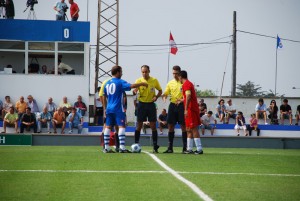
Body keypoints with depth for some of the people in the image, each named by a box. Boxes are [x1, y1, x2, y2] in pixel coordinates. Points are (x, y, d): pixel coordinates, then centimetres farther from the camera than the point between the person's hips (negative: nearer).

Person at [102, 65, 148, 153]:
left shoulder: (107, 83, 12)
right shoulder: (120, 82, -7)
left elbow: (104, 98, 16)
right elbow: (131, 86, -21)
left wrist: (105, 109, 22)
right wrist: (142, 84, -9)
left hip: (109, 109, 6)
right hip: (118, 109, -6)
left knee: (108, 127, 7)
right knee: (121, 126, -6)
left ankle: (106, 147, 7)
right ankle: (122, 147, -15)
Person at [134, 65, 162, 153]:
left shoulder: (154, 80, 2)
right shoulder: (139, 81, -2)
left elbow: (160, 90, 13)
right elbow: (135, 91, -15)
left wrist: (156, 97, -7)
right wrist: (135, 91, -40)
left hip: (151, 104, 1)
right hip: (142, 104, -1)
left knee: (153, 125, -1)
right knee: (139, 125, 0)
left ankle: (155, 146, 2)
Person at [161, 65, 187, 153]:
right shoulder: (170, 83, 12)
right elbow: (165, 93, 12)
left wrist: (181, 100, -24)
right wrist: (164, 97, -11)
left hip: (181, 105, -5)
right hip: (172, 105, 5)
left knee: (183, 126, -3)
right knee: (170, 126, 3)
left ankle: (185, 147, 1)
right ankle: (170, 147, 8)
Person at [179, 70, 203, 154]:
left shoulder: (186, 84, -11)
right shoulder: (189, 83, 19)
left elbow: (188, 96, -25)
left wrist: (186, 109, -28)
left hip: (190, 109, -10)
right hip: (194, 108, 10)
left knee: (193, 129, -11)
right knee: (189, 129, 13)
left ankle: (199, 149, -14)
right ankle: (189, 149, 15)